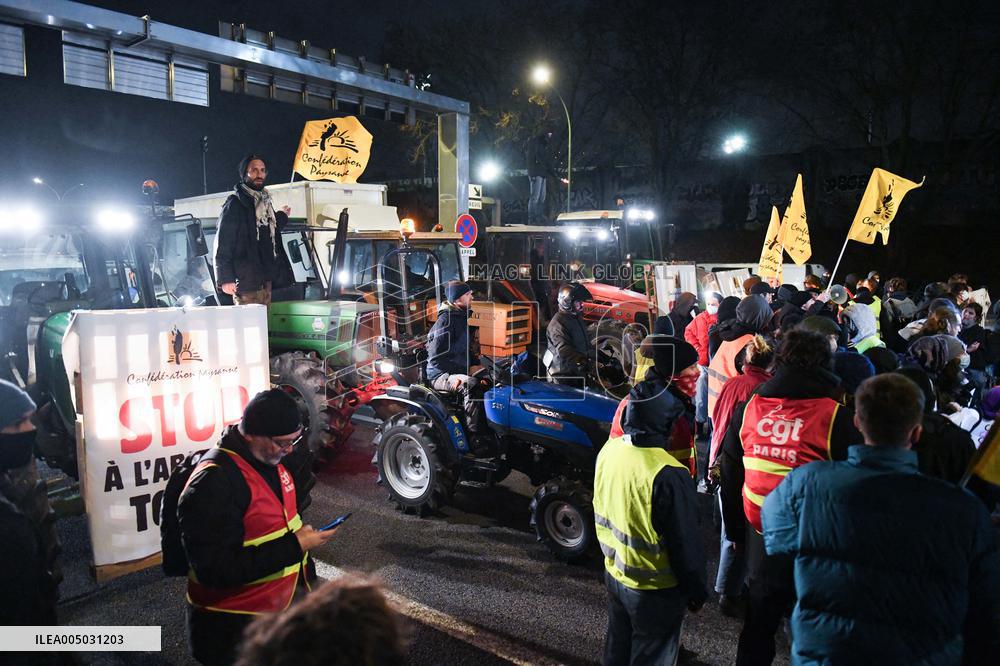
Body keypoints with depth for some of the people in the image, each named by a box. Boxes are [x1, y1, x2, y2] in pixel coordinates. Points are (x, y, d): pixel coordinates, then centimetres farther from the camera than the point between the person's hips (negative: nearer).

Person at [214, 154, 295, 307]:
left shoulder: (265, 203, 20)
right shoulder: (234, 204, -3)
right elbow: (222, 243, -10)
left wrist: (281, 217, 36)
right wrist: (225, 278, -18)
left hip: (266, 281, 7)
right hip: (245, 281, -7)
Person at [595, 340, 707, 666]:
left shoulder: (608, 450, -10)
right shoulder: (669, 477, -31)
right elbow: (686, 545, -20)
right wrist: (696, 591, -5)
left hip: (614, 574, 6)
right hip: (655, 590, -6)